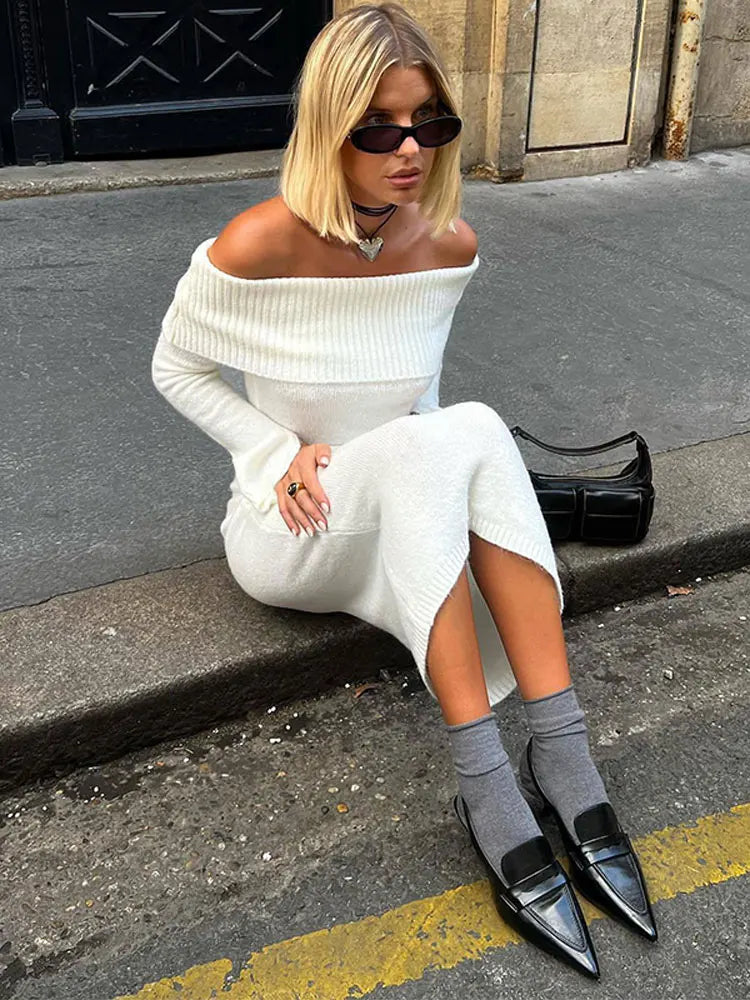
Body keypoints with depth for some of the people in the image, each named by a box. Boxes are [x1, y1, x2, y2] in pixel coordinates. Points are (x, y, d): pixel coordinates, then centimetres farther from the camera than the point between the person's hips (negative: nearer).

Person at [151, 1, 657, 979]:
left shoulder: (450, 244, -4)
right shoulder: (257, 248, -18)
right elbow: (177, 367, -2)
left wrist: (435, 460, -4)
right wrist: (282, 451, -14)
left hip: (406, 522, 4)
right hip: (289, 529, -4)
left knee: (471, 429, -31)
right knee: (455, 437, -33)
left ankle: (561, 758, -30)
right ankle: (486, 786, -34)